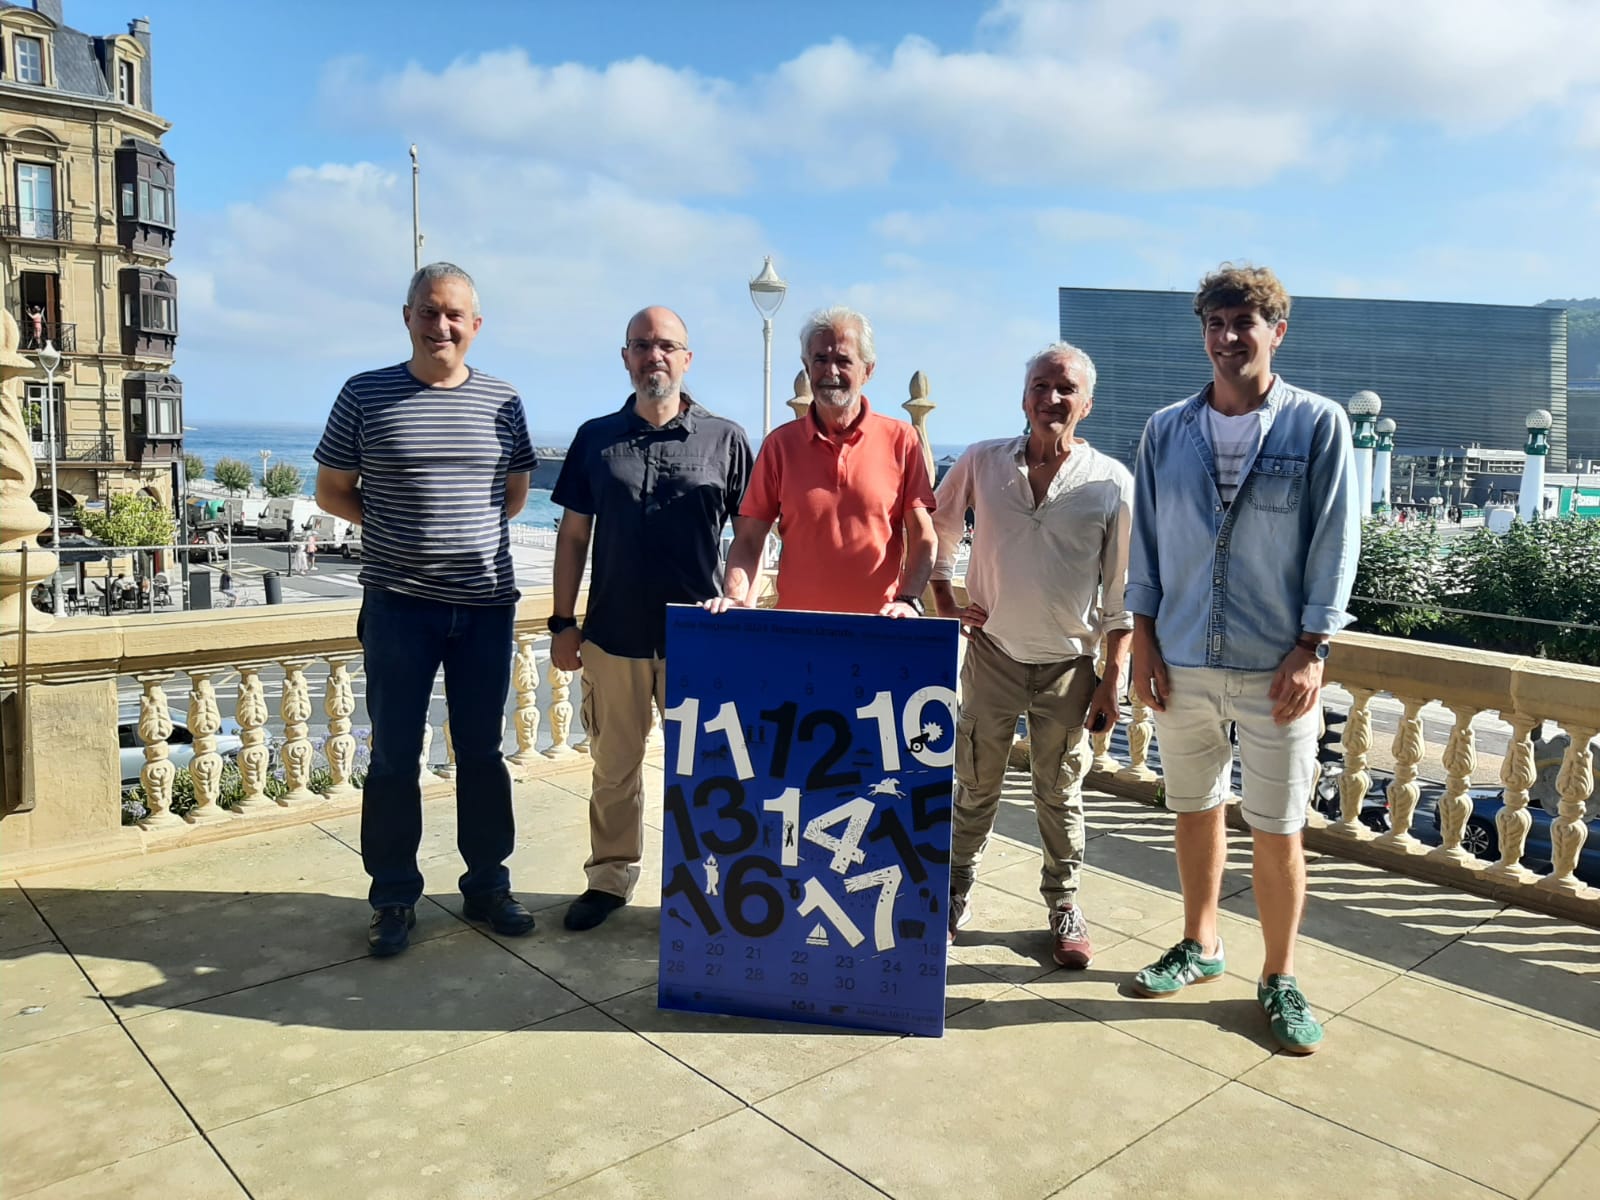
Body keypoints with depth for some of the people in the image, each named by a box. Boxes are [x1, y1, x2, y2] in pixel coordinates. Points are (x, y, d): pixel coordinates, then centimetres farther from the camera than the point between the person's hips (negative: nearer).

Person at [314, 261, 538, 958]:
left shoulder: (503, 402, 5)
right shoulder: (366, 395, 0)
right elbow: (331, 491, 7)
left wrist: (462, 530, 4)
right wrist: (400, 530, -2)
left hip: (486, 604, 2)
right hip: (399, 604, -1)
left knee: (482, 752, 11)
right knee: (394, 756, 6)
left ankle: (487, 886, 25)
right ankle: (394, 899, 20)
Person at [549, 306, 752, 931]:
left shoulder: (725, 439, 0)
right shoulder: (596, 437, 6)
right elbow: (573, 535, 8)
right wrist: (562, 622, 4)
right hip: (612, 637, 2)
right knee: (614, 769, 14)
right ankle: (610, 878, 30)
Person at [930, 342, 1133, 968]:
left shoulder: (1112, 483, -7)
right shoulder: (983, 462, -3)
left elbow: (1121, 591, -3)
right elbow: (937, 526, 13)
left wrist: (1113, 678, -4)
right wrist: (944, 602, 4)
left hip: (1068, 665, -1)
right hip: (992, 653, 1)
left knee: (1060, 794, 11)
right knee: (976, 785, 14)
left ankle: (1064, 905, 30)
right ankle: (957, 886, 35)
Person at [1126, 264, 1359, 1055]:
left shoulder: (1318, 424, -3)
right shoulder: (1167, 430, 5)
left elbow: (1335, 544, -4)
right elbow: (1145, 540, 7)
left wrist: (1311, 651, -9)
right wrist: (1144, 641, 3)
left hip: (1275, 666, -3)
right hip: (1182, 662, 3)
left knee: (1278, 832, 4)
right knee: (1195, 810, 16)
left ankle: (1279, 980, 24)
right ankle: (1200, 946, 35)